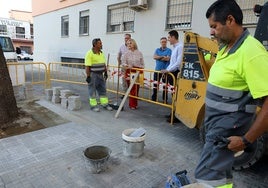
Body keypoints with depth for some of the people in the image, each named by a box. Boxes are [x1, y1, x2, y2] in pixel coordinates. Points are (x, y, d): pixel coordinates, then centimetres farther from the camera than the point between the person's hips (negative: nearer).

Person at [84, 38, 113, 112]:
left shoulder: (101, 53, 9)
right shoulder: (90, 53, -14)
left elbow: (104, 64, 16)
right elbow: (87, 66, -17)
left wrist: (105, 73, 13)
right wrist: (88, 76, -19)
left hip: (100, 74, 7)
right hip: (93, 75, -7)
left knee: (102, 90, 11)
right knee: (92, 91, 4)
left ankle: (105, 104, 21)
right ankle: (93, 105, 14)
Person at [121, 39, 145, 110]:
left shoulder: (139, 53, 3)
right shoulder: (127, 53, 0)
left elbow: (142, 64, 8)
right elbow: (123, 62, -1)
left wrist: (141, 71, 3)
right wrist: (125, 65, -22)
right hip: (130, 72, -1)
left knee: (137, 88, 6)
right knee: (131, 88, -1)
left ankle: (135, 104, 20)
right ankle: (132, 104, 10)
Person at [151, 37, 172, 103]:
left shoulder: (169, 50, 0)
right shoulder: (157, 50, 12)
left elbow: (167, 58, -14)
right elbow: (154, 57, -4)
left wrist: (158, 57, -6)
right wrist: (163, 56, -11)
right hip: (157, 70, 4)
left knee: (165, 85, 3)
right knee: (155, 85, 9)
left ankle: (165, 100, 13)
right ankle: (153, 98, 20)